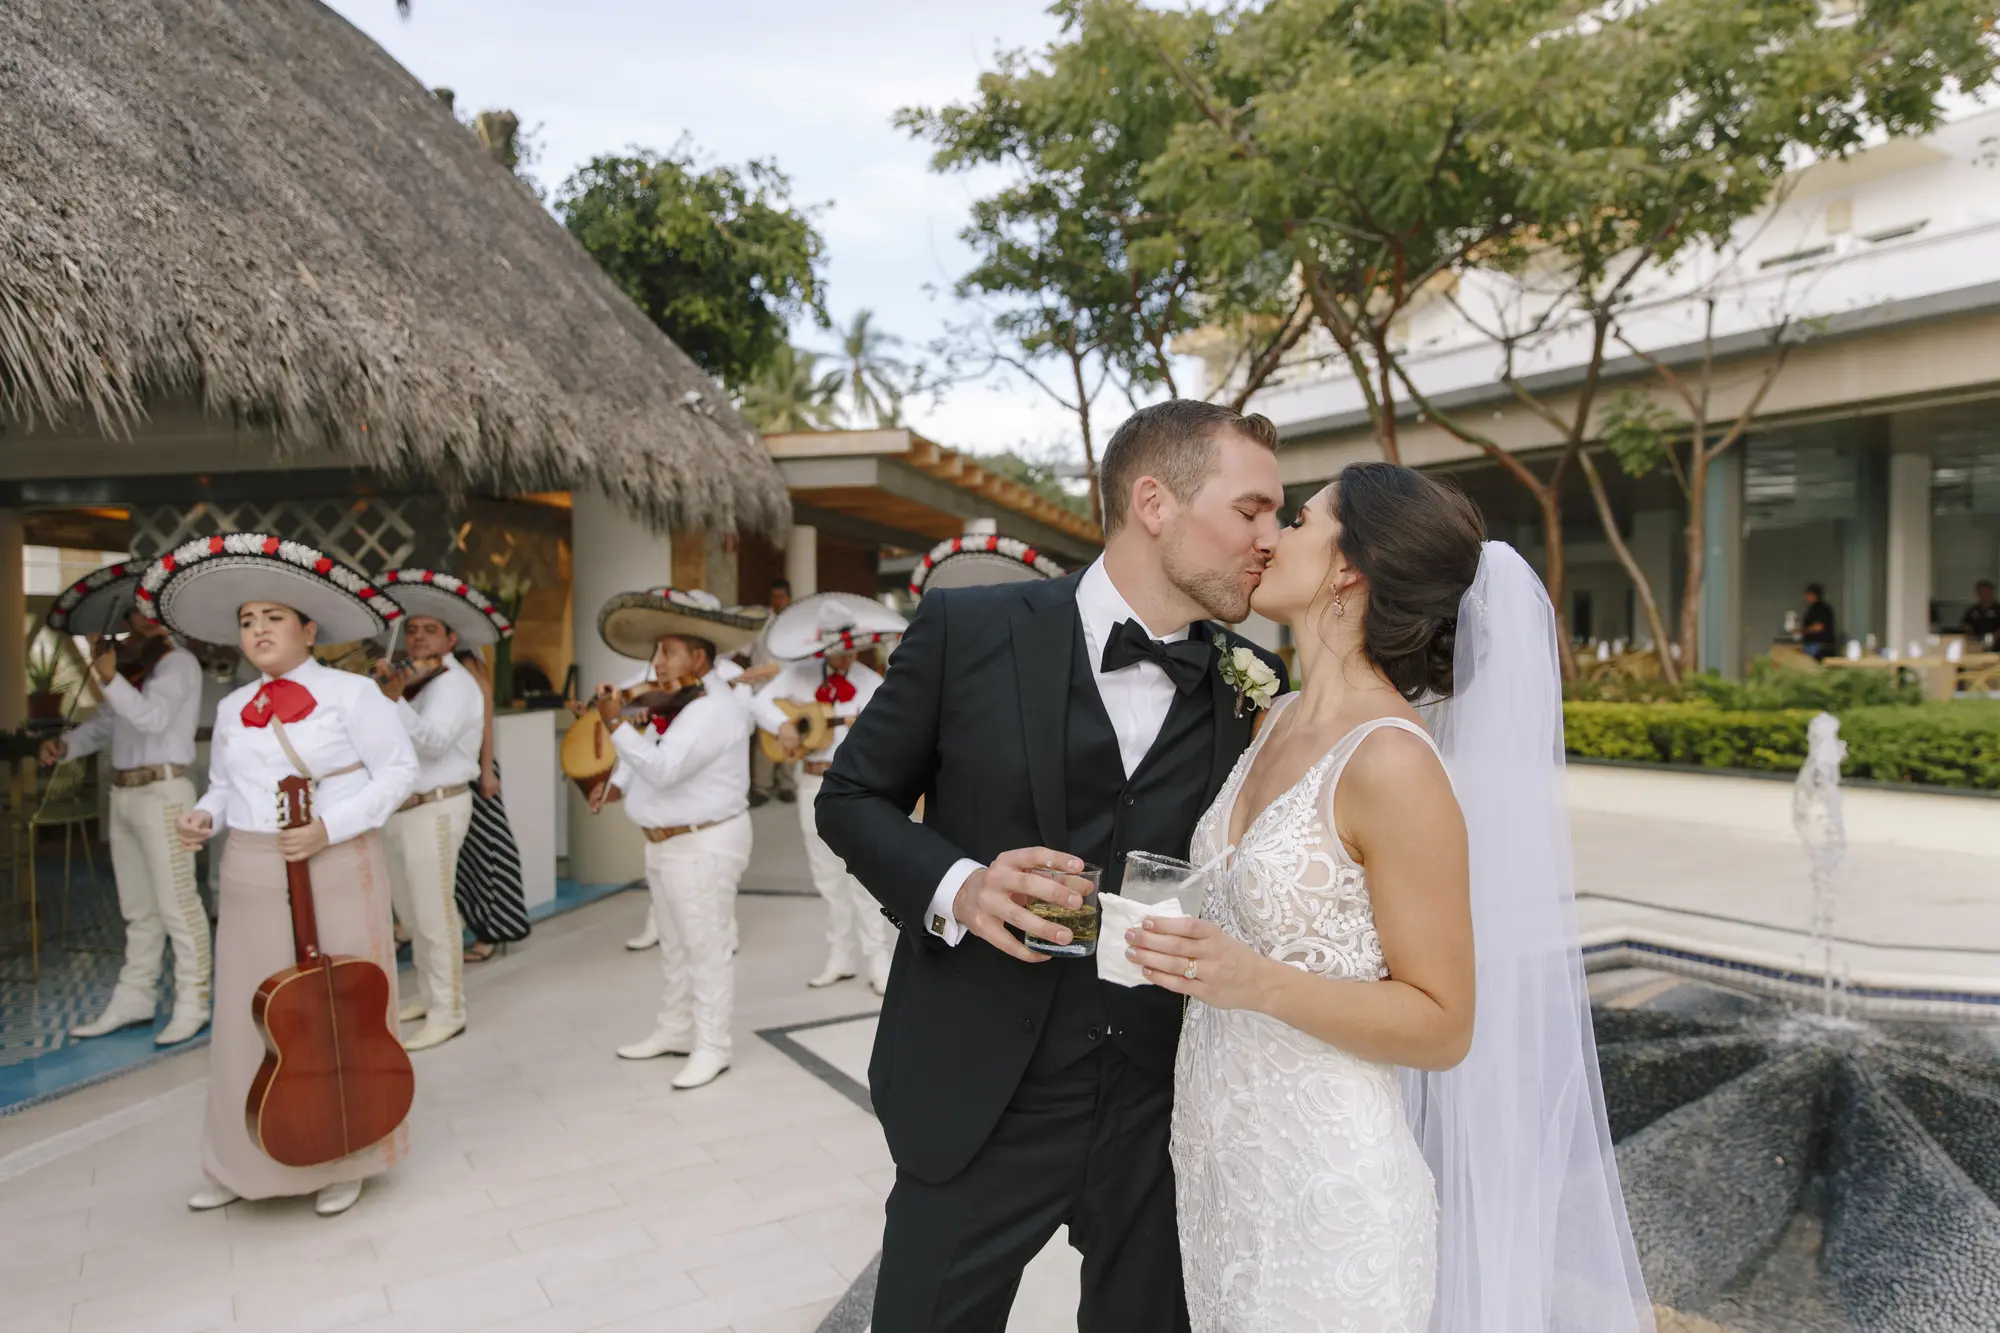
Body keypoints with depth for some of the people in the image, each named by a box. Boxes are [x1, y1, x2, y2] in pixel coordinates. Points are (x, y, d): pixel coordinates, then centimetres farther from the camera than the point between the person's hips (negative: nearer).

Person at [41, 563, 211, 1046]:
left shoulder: (178, 662, -5)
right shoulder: (131, 667, 18)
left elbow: (154, 718, -20)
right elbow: (104, 724, 18)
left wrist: (109, 679, -30)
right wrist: (66, 746, 1)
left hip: (162, 792, -8)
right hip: (123, 793, 8)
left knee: (176, 903, -6)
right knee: (138, 908, 14)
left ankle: (192, 1005, -1)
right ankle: (133, 1000, 22)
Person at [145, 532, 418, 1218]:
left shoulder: (350, 692, -6)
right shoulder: (232, 709, 12)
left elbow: (398, 770, -9)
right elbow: (225, 784, 22)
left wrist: (331, 827, -19)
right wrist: (205, 815, -1)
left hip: (335, 872, -5)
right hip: (251, 877, 5)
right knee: (253, 1016, 10)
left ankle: (344, 1160, 18)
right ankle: (247, 1165, 25)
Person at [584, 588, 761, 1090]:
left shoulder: (713, 709, -23)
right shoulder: (671, 702, 8)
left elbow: (663, 768, -32)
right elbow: (645, 752, 24)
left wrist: (616, 723, -29)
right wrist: (616, 783, 9)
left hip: (705, 846, -10)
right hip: (665, 842, 10)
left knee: (705, 946, -1)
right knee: (674, 945, 20)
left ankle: (712, 1047, 9)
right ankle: (675, 1029, 34)